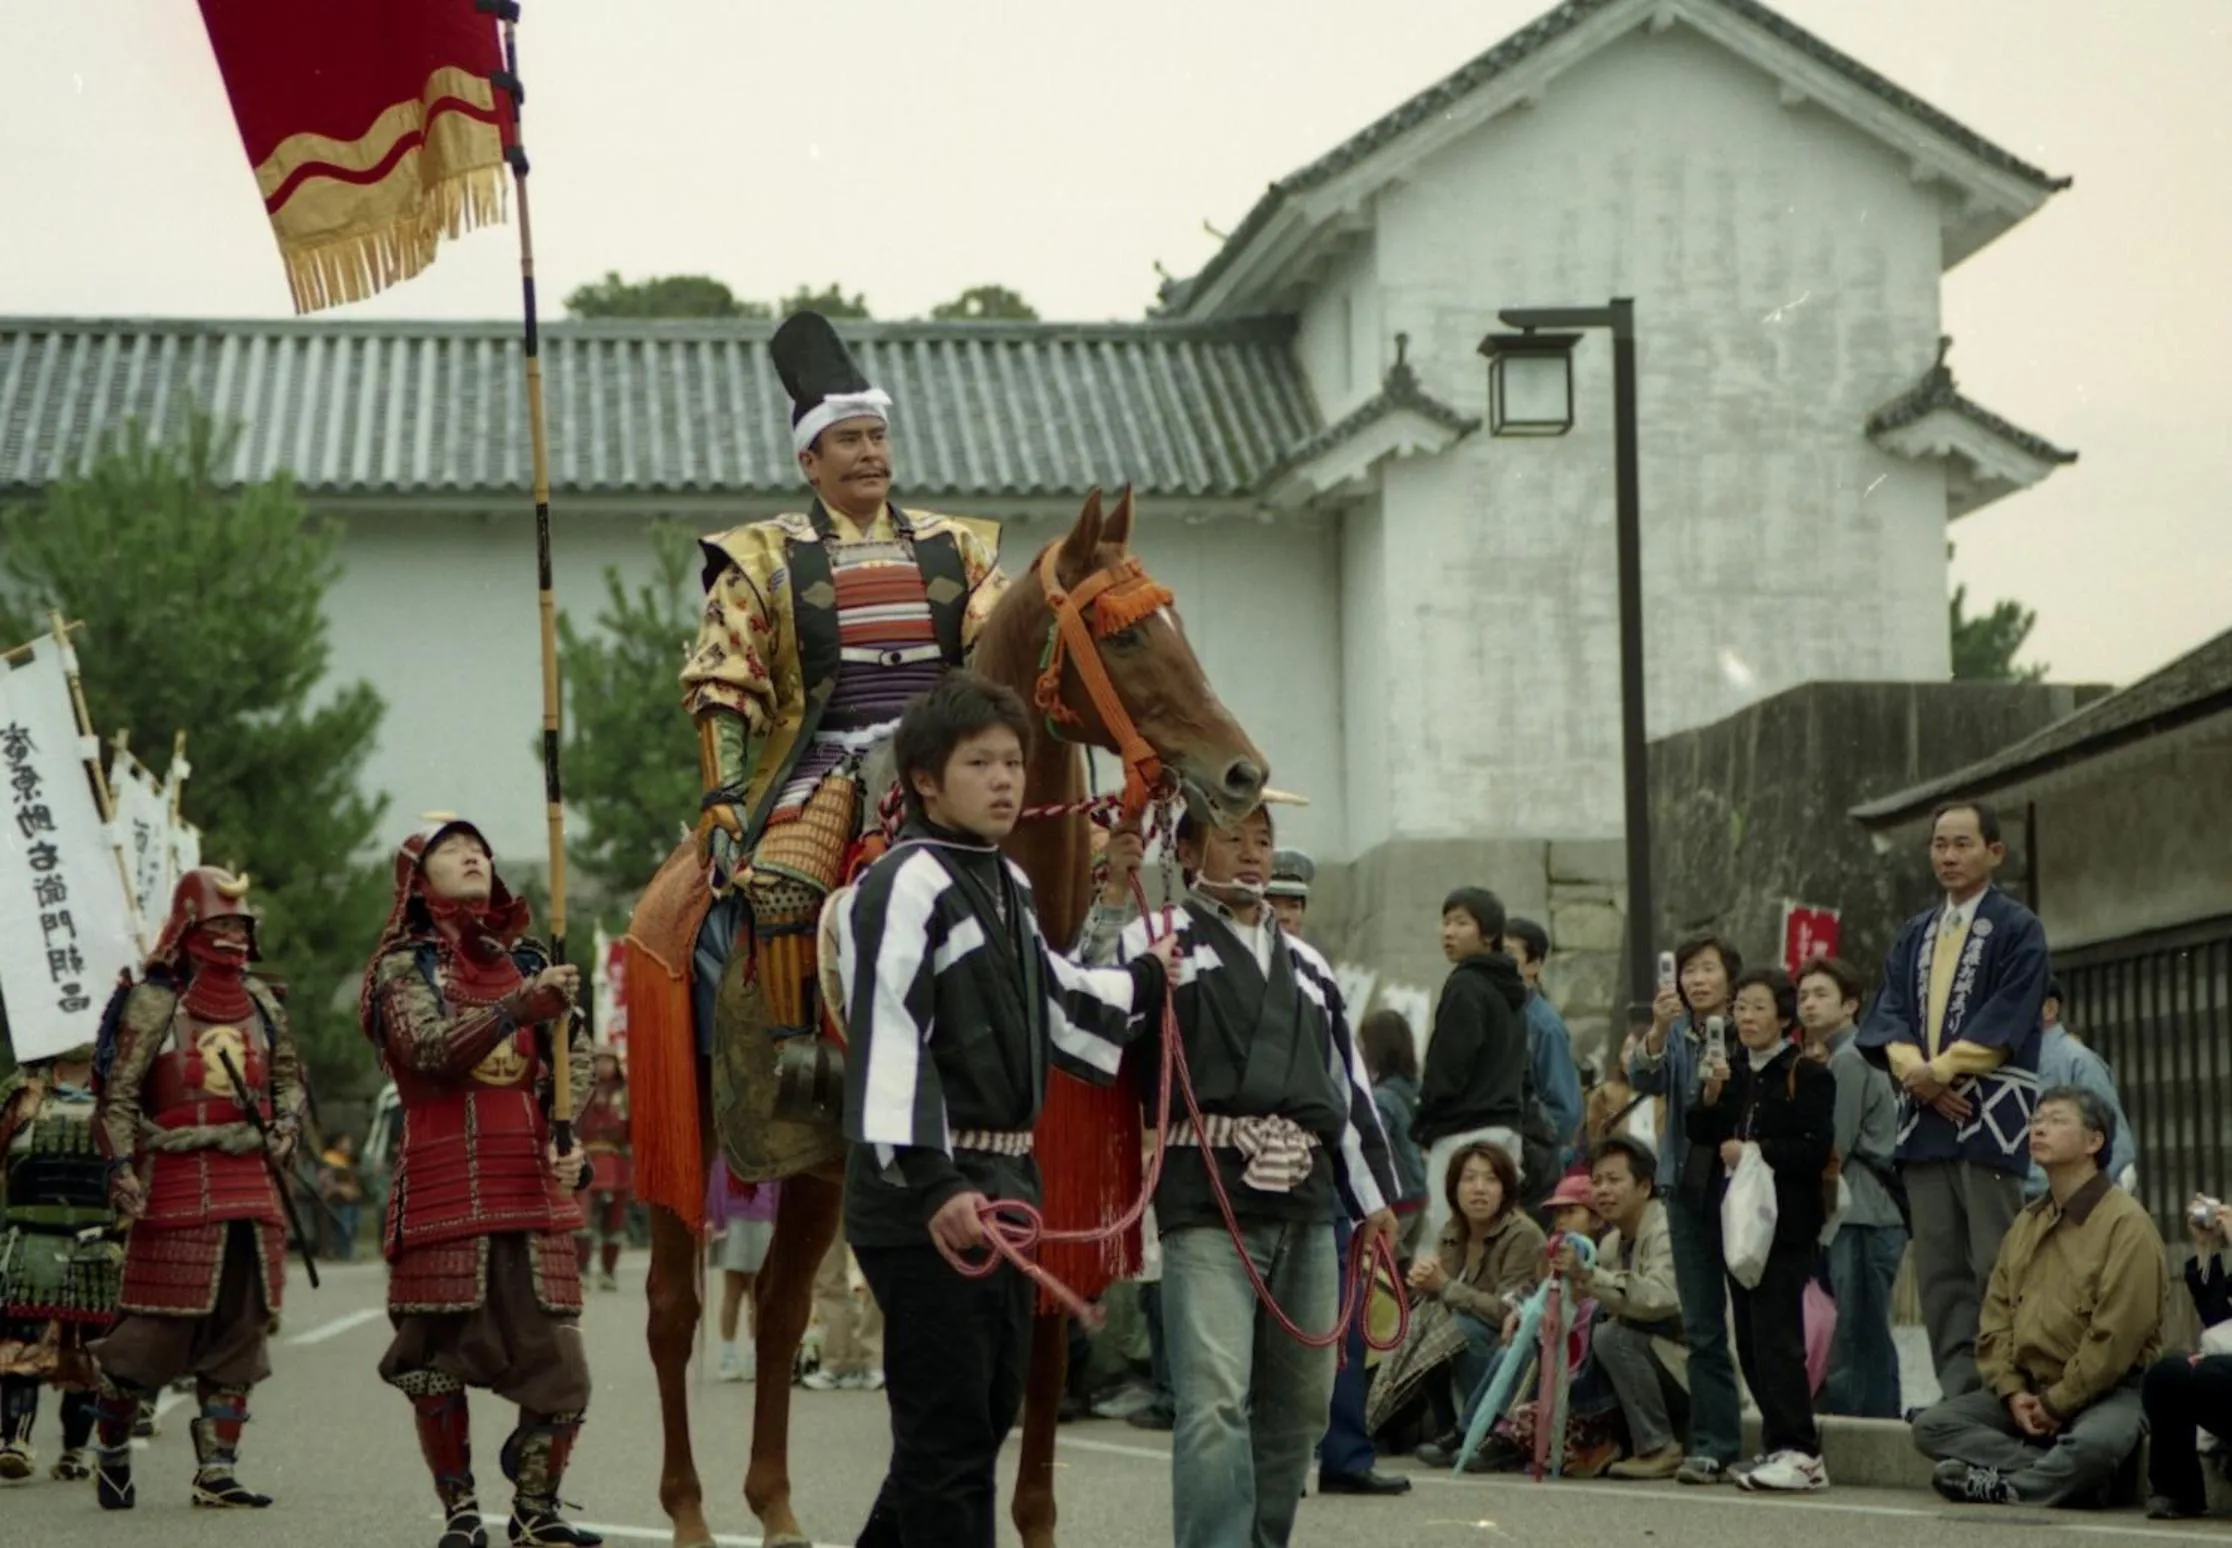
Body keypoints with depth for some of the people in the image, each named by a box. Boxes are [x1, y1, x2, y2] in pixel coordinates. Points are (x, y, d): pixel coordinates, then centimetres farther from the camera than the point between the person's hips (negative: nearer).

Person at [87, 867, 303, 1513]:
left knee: (239, 1331, 6)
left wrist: (286, 1125, 5)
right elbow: (118, 1091, -8)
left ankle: (216, 1473, 11)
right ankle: (112, 1452, 15)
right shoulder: (154, 1001, -5)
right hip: (177, 1180, -6)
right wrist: (122, 1168, -19)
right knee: (152, 1328, -4)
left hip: (248, 1181, 6)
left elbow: (288, 1074, 24)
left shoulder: (259, 1001, 12)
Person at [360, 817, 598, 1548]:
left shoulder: (530, 962, 16)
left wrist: (567, 1137, -6)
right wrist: (521, 1004, -26)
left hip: (535, 1184, 3)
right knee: (441, 1355, -2)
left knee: (557, 1356, -2)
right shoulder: (405, 965, 3)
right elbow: (433, 1049, -14)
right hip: (447, 1185, -3)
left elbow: (573, 1060, 12)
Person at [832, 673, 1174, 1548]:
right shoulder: (905, 887, -15)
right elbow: (887, 1045, -25)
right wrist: (932, 1187, -33)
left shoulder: (1007, 885, 14)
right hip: (925, 1200, -10)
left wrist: (1145, 984, 42)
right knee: (948, 1433, -5)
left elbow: (1051, 1001, 31)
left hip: (1002, 1186, 10)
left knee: (991, 1409, 18)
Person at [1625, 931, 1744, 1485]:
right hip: (1688, 1184, 4)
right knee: (1701, 1325, 6)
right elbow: (1644, 1080, -7)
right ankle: (1712, 1444, 9)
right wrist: (1658, 1030, -23)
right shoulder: (1676, 1034, 9)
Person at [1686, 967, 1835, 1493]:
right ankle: (1781, 1443, 12)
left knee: (1776, 1335, -12)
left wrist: (1756, 1152, -14)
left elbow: (1816, 1151, -12)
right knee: (1749, 1339, 7)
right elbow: (1700, 1134, 6)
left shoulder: (1808, 1075, -5)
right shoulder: (1730, 1069, 15)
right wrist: (1712, 1093, -9)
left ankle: (1798, 1452, -13)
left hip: (1785, 1222, -7)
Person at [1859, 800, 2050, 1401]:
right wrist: (1913, 1068, -10)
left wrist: (1941, 1069, -15)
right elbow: (1889, 1013, 9)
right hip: (1925, 1113, 6)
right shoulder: (1914, 935, 19)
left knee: (1993, 1262, -9)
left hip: (1991, 1113, -6)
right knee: (1938, 1264, 4)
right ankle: (1956, 1384, 7)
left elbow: (2005, 1021, -10)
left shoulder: (2017, 929, 1)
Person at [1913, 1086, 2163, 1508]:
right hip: (2027, 1390, 8)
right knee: (1931, 1425, -11)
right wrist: (2012, 1392, -6)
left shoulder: (2125, 1222, -9)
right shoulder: (2026, 1224, 14)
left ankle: (2002, 1485, -20)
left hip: (2109, 1390, -7)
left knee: (2095, 1445, -40)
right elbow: (1995, 1320, 11)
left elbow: (2115, 1337, -16)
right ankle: (2053, 1474, -21)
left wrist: (2056, 1404, -14)